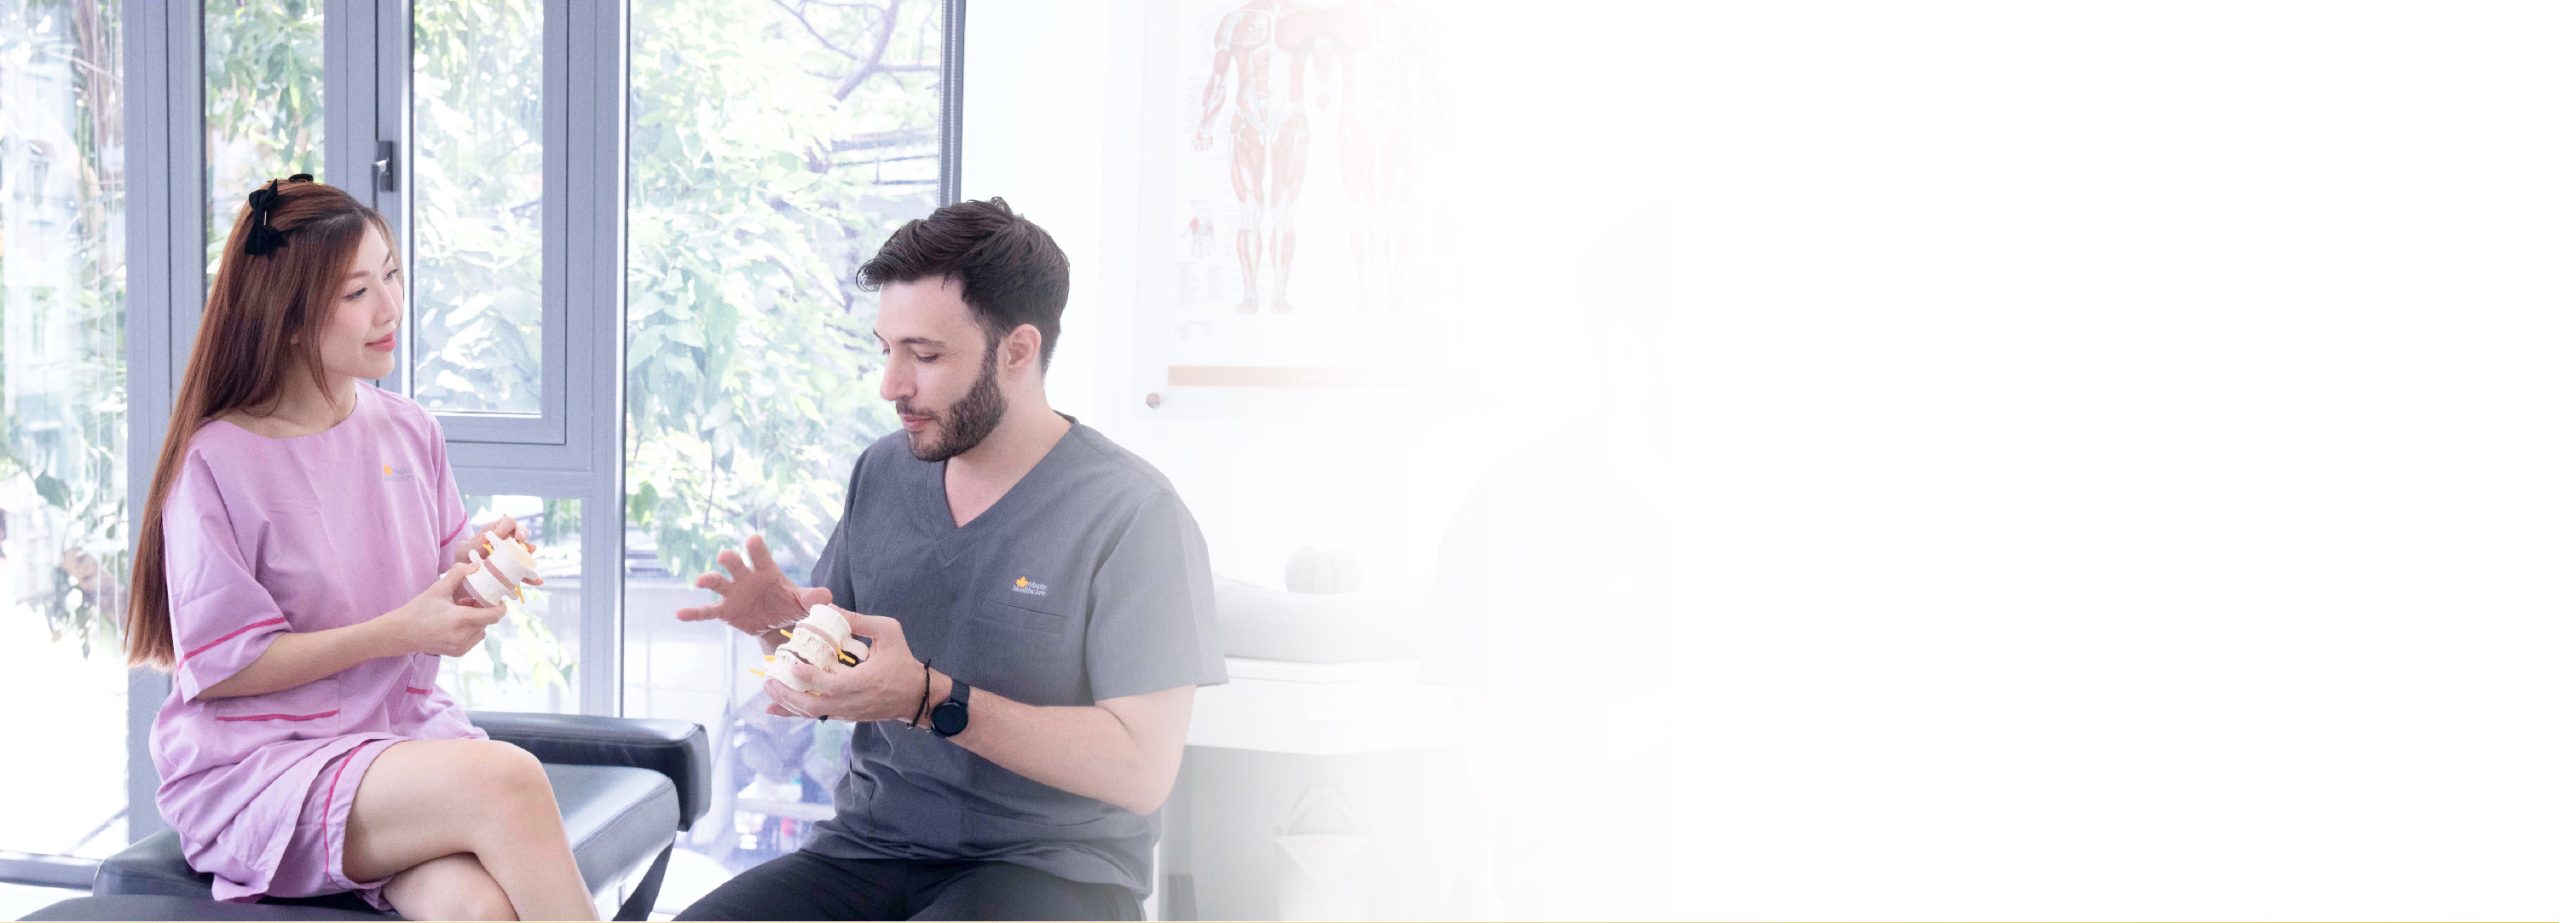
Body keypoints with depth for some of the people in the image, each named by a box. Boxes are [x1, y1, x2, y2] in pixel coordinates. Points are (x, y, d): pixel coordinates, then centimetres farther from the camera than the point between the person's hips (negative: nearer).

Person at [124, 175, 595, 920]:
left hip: (405, 729, 4)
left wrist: (478, 571, -8)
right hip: (255, 767, -4)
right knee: (504, 779, -33)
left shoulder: (408, 432, 7)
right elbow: (217, 669, -10)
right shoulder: (218, 460, -9)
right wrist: (398, 633, -16)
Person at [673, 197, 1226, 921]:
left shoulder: (1132, 515, -11)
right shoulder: (881, 473, 9)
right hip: (866, 850, 5)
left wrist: (929, 699, -24)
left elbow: (1142, 770, -17)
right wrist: (787, 631, -7)